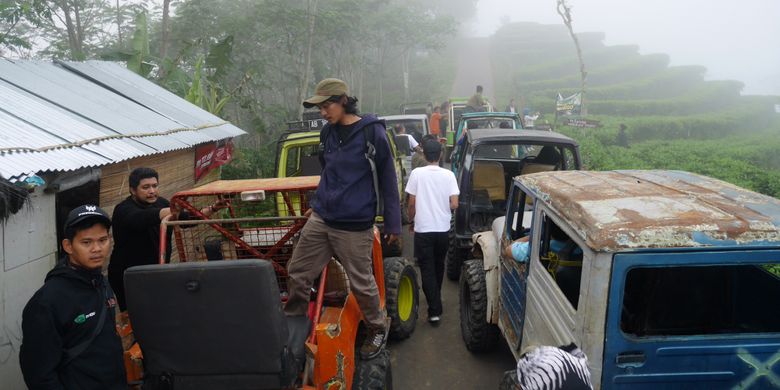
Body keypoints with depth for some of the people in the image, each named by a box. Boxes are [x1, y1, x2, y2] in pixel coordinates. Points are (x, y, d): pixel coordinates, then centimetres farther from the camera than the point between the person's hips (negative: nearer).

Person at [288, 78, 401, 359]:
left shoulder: (372, 133, -8)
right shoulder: (328, 133, 9)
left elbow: (388, 180, -4)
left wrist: (393, 223, -3)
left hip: (354, 226, -6)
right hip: (320, 220, 6)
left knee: (362, 284, 4)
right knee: (297, 273, 6)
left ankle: (377, 329, 29)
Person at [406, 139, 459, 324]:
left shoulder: (417, 173, -8)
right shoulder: (448, 175, -4)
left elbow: (412, 203, -5)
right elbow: (454, 204, -6)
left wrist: (411, 221, 12)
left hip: (423, 229, -3)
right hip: (443, 229, 3)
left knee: (427, 269, 1)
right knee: (438, 266, 21)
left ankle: (435, 310, -5)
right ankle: (436, 300, 38)